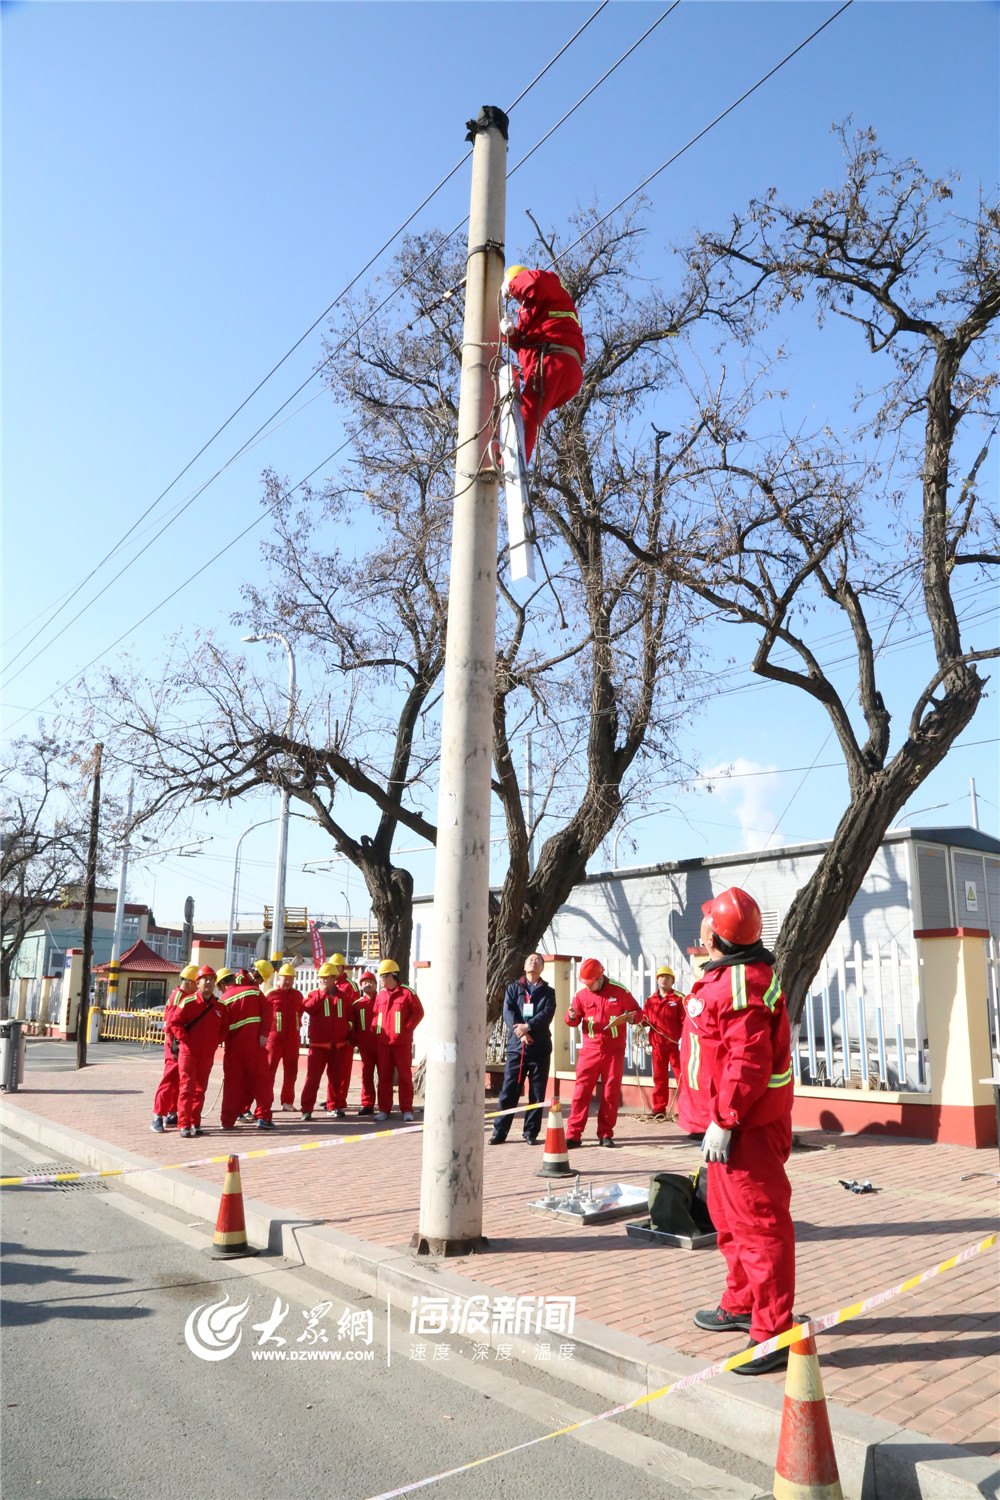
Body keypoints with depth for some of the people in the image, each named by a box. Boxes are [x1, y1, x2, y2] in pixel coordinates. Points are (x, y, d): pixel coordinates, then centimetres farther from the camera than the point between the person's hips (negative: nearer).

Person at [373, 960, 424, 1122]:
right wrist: (376, 1029, 3)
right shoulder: (380, 994, 10)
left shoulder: (407, 992, -5)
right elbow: (376, 1014, 19)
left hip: (402, 1041, -5)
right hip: (383, 1042, 5)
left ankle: (407, 1110, 8)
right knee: (384, 1076, 7)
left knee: (405, 1076, 1)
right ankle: (384, 1110, 15)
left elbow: (418, 1012, -5)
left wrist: (406, 1028, -11)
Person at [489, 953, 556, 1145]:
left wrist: (528, 1026, -19)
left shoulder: (547, 992, 11)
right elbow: (508, 1012, -2)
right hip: (516, 1047, 0)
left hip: (540, 1048, 0)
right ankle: (499, 1132, 5)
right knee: (508, 1091, -2)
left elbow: (547, 1013, -6)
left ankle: (531, 1133, 11)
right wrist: (520, 1033, -16)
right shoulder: (513, 989, 12)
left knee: (537, 1093, 2)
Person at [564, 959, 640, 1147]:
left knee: (611, 1093, 4)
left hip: (614, 1051, -1)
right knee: (581, 1091, -3)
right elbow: (572, 1021, 9)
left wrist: (629, 1017, -17)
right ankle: (573, 1134, 0)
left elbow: (637, 1011, 6)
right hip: (589, 1051, 1)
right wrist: (571, 1016, -15)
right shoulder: (581, 994, 3)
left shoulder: (619, 991, -3)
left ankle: (606, 1134, 14)